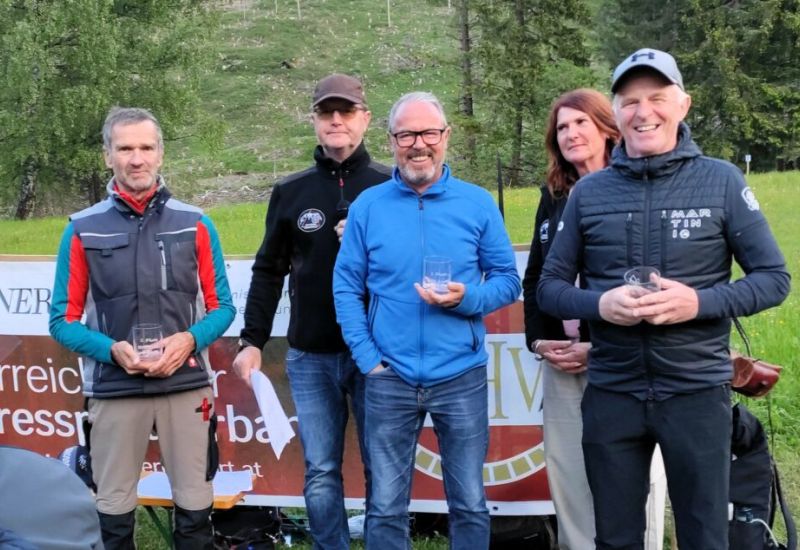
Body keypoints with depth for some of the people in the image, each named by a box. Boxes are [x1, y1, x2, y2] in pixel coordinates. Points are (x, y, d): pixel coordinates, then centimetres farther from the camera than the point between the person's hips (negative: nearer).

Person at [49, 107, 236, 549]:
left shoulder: (194, 224, 5)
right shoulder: (83, 229, 1)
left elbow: (221, 305, 7)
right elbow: (63, 319, 2)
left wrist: (190, 340, -13)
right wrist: (112, 350, -15)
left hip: (186, 384, 1)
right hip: (113, 389, 0)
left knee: (194, 506, 7)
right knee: (114, 509, 9)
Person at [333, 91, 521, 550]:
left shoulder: (478, 203, -1)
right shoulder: (368, 205, 1)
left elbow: (508, 280, 2)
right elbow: (347, 286, 3)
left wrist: (467, 299, -18)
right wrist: (366, 355, -5)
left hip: (461, 377, 0)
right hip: (390, 379, 1)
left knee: (469, 504, 10)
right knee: (386, 506, 10)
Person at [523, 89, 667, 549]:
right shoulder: (554, 199, 15)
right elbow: (534, 278, 19)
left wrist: (600, 346, -16)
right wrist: (537, 339, 4)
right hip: (560, 364, 6)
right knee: (567, 476, 9)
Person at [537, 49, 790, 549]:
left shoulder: (721, 181, -3)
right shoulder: (589, 192, 3)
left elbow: (774, 278, -2)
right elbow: (550, 288, 6)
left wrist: (700, 302, -18)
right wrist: (599, 304, -15)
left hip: (697, 391, -2)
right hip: (611, 393, 2)